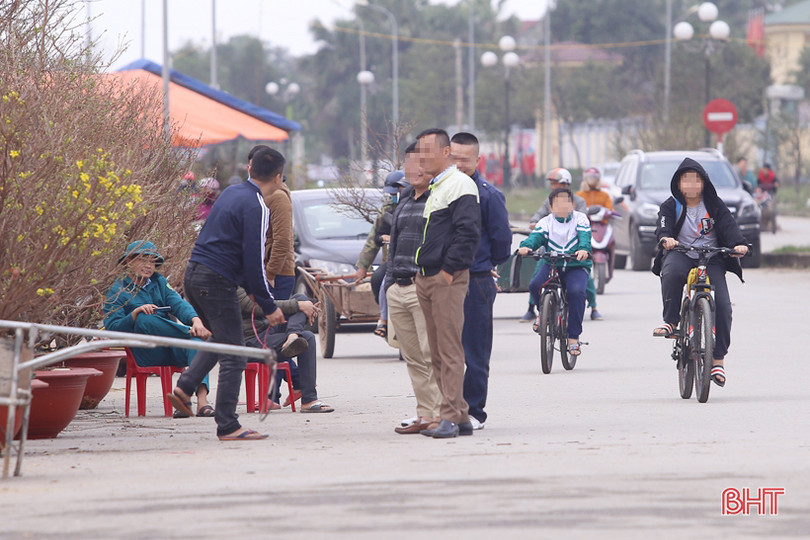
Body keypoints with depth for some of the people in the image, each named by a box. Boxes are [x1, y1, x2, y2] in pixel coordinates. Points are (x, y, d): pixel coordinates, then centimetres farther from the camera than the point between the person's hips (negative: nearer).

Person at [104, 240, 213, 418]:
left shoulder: (159, 282, 20)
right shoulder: (116, 291, 8)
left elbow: (178, 304, 2)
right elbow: (113, 328, -6)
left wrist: (196, 320, -20)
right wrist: (136, 313, -24)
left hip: (172, 350, 3)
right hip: (145, 354, -3)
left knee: (196, 339, -31)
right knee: (145, 319, -33)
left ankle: (202, 400, -47)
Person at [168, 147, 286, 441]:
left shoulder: (231, 193, 14)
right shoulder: (256, 207, -13)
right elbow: (254, 261, -15)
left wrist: (251, 285, 25)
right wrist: (269, 306, -8)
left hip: (194, 274, 9)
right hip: (217, 282, -9)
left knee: (221, 339, 28)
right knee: (233, 357, -3)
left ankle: (184, 388, 13)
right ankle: (228, 427, -3)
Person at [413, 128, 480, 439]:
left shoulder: (459, 185, -9)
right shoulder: (432, 188, 21)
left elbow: (468, 232, -17)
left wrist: (449, 269, -19)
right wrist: (422, 270, 18)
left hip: (447, 279, -10)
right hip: (425, 279, 10)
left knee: (449, 351, -11)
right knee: (437, 354, 9)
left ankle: (451, 418, -13)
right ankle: (459, 416, 13)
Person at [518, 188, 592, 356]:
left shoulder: (580, 219, 4)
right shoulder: (546, 222, 7)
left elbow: (584, 235, -14)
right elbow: (536, 236, -9)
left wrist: (584, 249, -37)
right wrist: (526, 246, -33)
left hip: (576, 266, -2)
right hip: (552, 265, 2)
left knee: (576, 291, -30)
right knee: (535, 285, -26)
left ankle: (573, 336, -19)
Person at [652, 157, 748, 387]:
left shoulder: (714, 205, 6)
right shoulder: (671, 206, 4)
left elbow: (729, 225, -6)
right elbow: (664, 225, -13)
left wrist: (738, 244, -27)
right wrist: (666, 238, -38)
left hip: (711, 258, 1)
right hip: (680, 255, -1)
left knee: (722, 304, -16)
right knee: (672, 271, -39)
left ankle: (718, 359, -9)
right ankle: (670, 322, -25)